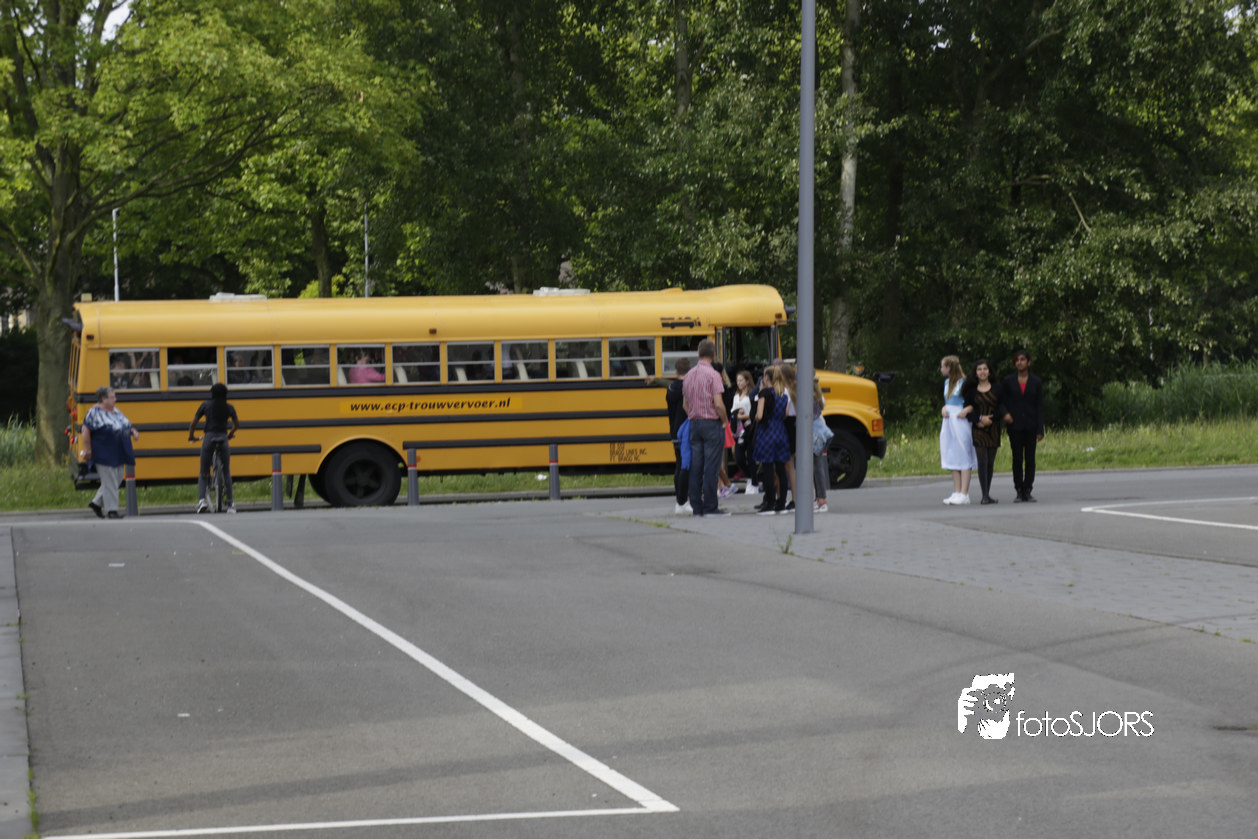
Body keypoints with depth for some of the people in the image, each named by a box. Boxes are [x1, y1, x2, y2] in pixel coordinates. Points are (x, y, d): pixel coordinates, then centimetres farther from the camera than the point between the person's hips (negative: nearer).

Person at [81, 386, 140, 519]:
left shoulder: (116, 411, 15)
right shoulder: (95, 412, -10)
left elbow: (127, 425, 25)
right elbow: (86, 430, -13)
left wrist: (133, 432, 4)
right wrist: (87, 449, -16)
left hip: (118, 455, 9)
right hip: (104, 455, -9)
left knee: (117, 480, 12)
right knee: (109, 482, -5)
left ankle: (97, 502, 23)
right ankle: (111, 510, 1)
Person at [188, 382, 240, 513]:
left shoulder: (206, 405, 3)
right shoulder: (229, 407, 7)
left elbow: (193, 423, 3)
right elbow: (237, 424, 20)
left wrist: (191, 436, 20)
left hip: (209, 438, -1)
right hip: (223, 439, 1)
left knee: (204, 473, 5)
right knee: (226, 473, 9)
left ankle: (202, 499, -17)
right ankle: (230, 505, 6)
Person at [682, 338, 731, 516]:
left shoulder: (689, 375, 9)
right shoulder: (712, 375, -12)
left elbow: (685, 404, 14)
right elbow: (718, 404, -18)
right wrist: (725, 421, -4)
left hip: (694, 423, 6)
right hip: (712, 424, -6)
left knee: (695, 467, 7)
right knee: (711, 467, -5)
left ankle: (697, 506, 8)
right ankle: (710, 507, -6)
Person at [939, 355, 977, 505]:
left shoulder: (964, 383, -11)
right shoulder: (947, 383, 14)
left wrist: (966, 410, -24)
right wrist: (944, 408, 2)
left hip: (961, 423, -8)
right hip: (948, 423, 8)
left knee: (963, 457, -7)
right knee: (952, 457, 8)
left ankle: (964, 494, -8)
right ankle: (957, 492, 11)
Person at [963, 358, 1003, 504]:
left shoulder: (997, 389, 8)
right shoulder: (971, 390, 5)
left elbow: (1001, 408, 2)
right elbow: (968, 409, 1)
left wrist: (990, 419, -12)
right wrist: (980, 418, -15)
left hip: (993, 429, 2)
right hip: (978, 430, -2)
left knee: (990, 463, 4)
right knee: (982, 462, -10)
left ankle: (987, 494, 10)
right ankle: (985, 496, -11)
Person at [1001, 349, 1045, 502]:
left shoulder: (1036, 382, 5)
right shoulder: (1008, 381, 5)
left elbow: (1039, 406, 4)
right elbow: (1001, 401, 13)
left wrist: (1040, 429, -2)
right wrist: (1005, 413, -8)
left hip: (1030, 426, 0)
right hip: (1014, 425, 0)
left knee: (1030, 459, -1)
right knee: (1017, 459, 0)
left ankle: (1027, 490, 4)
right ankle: (1019, 491, 5)